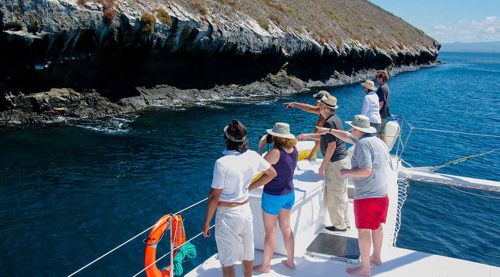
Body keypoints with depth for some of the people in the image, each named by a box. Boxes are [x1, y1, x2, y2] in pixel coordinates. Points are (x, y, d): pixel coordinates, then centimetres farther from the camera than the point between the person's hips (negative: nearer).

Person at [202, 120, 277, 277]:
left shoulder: (222, 163, -23)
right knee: (247, 254, 24)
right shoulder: (253, 156, -7)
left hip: (227, 215, -6)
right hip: (246, 210, 6)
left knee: (227, 261, 8)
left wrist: (206, 223, -8)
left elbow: (214, 196, -18)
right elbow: (272, 173, 10)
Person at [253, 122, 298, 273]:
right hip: (289, 193, 7)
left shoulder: (275, 152, -25)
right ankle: (290, 261, 32)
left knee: (270, 231, 7)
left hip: (273, 196, -7)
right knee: (286, 228, 21)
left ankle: (265, 265, 22)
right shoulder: (294, 150, -4)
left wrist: (260, 147, -11)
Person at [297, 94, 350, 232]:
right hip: (342, 160, 10)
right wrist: (306, 135, 19)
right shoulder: (335, 119, 11)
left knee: (333, 196, 2)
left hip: (335, 163, -10)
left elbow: (332, 145, -23)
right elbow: (324, 136, 25)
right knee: (341, 194, 18)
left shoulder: (329, 122, -20)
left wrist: (323, 165, -17)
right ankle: (345, 222, 28)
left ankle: (339, 225, 12)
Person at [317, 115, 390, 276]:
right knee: (377, 226, 22)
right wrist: (329, 131, 25)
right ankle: (376, 257, 38)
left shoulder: (362, 144, -19)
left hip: (366, 196, -9)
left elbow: (366, 171, -28)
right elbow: (347, 137, 22)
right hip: (382, 193, 9)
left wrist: (347, 172, -14)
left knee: (363, 231, 1)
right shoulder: (378, 141, 11)